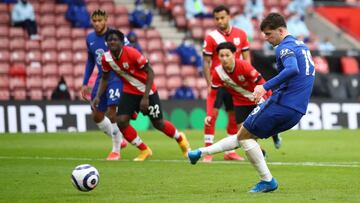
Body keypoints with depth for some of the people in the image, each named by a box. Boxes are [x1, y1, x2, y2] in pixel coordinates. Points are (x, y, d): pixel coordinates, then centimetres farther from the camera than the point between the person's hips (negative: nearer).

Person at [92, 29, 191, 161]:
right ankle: (144, 150, 5)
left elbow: (150, 73, -21)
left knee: (158, 123, 4)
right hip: (129, 91, 4)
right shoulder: (106, 58, -12)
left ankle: (180, 139, 37)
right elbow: (104, 78, 7)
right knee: (121, 121, -14)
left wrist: (145, 97, -25)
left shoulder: (131, 53, -27)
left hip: (147, 91, -4)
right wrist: (98, 97, -8)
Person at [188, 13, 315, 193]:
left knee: (244, 136, 5)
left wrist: (266, 86, -32)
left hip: (282, 104, -9)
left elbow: (292, 70, -31)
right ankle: (202, 153, 22)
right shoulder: (301, 46, 17)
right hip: (297, 111, 9)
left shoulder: (285, 47, -12)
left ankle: (267, 181, 4)